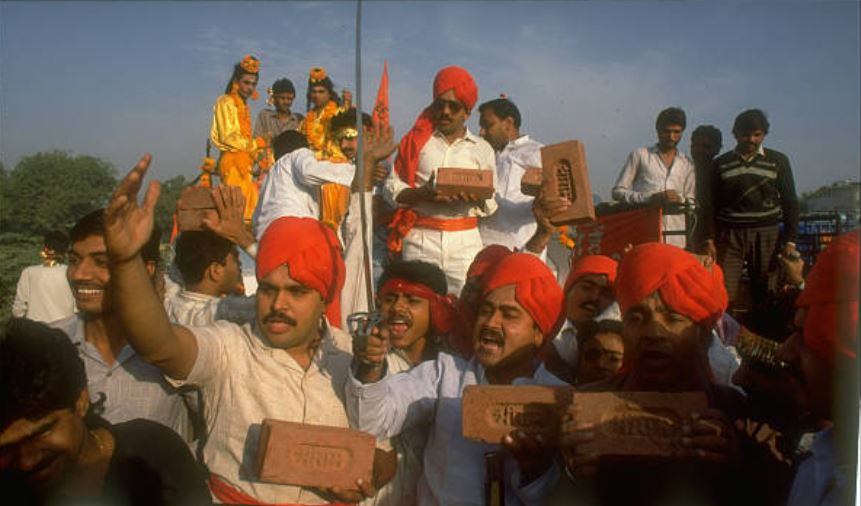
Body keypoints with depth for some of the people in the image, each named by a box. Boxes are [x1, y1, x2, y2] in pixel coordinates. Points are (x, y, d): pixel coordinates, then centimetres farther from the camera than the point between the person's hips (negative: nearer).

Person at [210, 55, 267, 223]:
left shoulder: (243, 106, 20)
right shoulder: (225, 102, -3)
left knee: (248, 202, 1)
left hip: (245, 161, 7)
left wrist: (256, 148, 2)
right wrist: (254, 144, -3)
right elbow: (227, 137, -10)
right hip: (233, 160, -7)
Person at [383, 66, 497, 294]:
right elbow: (391, 188, 4)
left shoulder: (481, 148, 11)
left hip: (465, 241, 1)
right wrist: (424, 195, -14)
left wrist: (476, 197, -12)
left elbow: (491, 204, 10)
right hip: (421, 239, 0)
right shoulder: (417, 140, 9)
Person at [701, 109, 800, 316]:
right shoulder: (721, 164, 9)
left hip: (767, 235, 0)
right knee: (726, 295, -9)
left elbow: (790, 203, 8)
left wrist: (790, 241, -1)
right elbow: (709, 205, 7)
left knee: (763, 294, 0)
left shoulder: (778, 161, 9)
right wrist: (709, 240, -2)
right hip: (730, 236, 0)